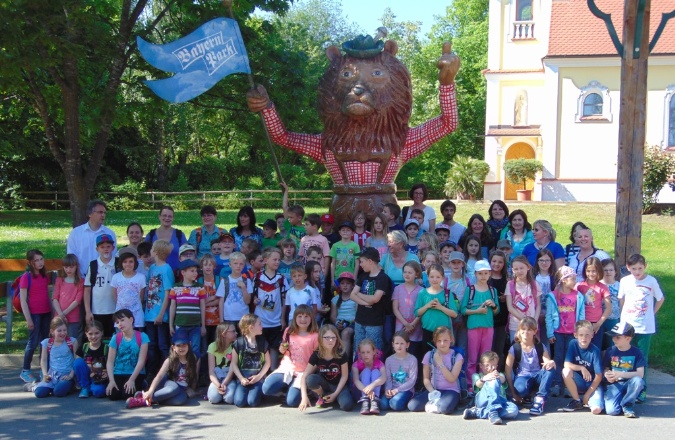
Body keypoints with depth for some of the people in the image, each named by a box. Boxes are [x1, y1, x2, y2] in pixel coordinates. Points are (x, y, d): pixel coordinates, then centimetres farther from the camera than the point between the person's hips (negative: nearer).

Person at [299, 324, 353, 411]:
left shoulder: (341, 354, -19)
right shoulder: (316, 355, -16)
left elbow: (344, 376, -10)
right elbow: (304, 376, -19)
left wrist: (335, 394, -15)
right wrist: (304, 397, -32)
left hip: (338, 385, -1)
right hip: (323, 384, 1)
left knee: (347, 405, -30)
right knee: (311, 379, -32)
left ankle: (330, 396, 4)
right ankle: (322, 396, -1)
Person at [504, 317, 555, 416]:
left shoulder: (540, 347, 0)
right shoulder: (515, 348, -6)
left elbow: (548, 363, -9)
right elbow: (508, 371, -7)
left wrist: (551, 363, -36)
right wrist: (513, 394, -10)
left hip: (538, 376, 3)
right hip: (522, 376, -2)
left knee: (550, 368, -29)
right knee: (520, 389, -39)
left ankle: (540, 399, -26)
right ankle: (525, 396, 0)